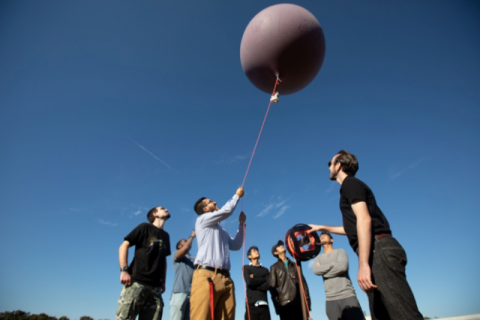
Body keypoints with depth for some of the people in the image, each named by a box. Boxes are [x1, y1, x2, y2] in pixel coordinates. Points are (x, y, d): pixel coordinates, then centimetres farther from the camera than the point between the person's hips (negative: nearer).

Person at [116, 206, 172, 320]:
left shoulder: (165, 236, 20)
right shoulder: (145, 227, 4)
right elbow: (124, 246, -1)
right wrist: (124, 270, -13)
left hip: (155, 286, 5)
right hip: (136, 281, -5)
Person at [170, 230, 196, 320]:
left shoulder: (194, 259, 28)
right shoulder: (175, 254, 14)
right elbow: (185, 248, -7)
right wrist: (192, 236, 7)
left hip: (193, 293, 4)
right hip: (179, 292, -4)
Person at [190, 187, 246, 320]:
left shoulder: (222, 231, 31)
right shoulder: (202, 220, 10)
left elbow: (236, 245, 26)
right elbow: (227, 210, -1)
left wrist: (241, 224, 23)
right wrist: (237, 195, 15)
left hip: (225, 278, 7)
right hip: (206, 276, -6)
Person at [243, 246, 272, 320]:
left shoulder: (265, 270, 20)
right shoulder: (246, 268, 11)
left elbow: (269, 285, 3)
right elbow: (249, 282, -8)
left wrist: (255, 281, -4)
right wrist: (264, 279, 2)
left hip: (264, 304, 3)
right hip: (252, 304, -3)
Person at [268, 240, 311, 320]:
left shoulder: (294, 265, 19)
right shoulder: (274, 267, 10)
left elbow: (303, 282, 13)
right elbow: (272, 286, 1)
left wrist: (307, 300, 2)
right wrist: (277, 304, -8)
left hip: (299, 302, 3)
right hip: (285, 304, -3)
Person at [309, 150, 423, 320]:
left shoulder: (350, 183, -2)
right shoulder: (351, 186, 27)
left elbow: (364, 220, -18)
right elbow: (353, 227, 36)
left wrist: (363, 264, -25)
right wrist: (323, 228, 41)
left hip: (379, 251, -10)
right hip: (377, 253, 10)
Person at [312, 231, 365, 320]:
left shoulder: (340, 251, 9)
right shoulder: (318, 258, 16)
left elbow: (343, 266, -12)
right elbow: (315, 270, -6)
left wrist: (323, 269, -5)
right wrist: (334, 264, -6)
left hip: (348, 296, -2)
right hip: (331, 299, 2)